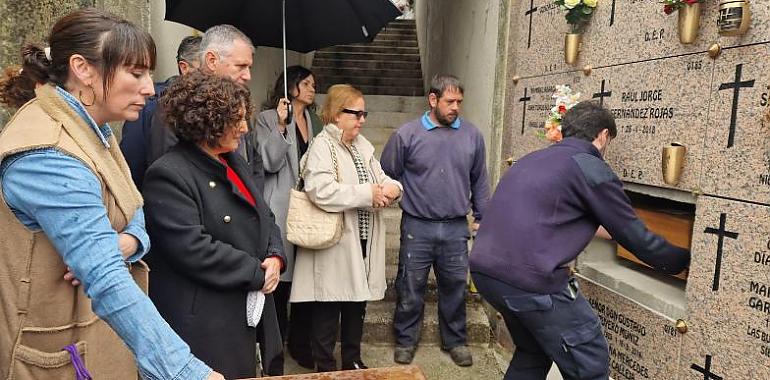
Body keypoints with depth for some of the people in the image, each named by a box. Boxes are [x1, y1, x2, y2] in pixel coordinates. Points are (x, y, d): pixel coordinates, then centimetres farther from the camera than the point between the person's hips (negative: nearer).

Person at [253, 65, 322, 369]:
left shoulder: (314, 121, 18)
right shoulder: (268, 119, 1)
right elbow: (269, 163, -9)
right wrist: (281, 126, -17)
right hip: (282, 211, -5)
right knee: (280, 281, -1)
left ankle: (300, 343, 21)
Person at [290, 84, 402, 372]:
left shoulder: (362, 145, 11)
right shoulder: (321, 146, -13)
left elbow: (381, 178, 12)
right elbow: (322, 191, -28)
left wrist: (391, 188, -13)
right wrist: (368, 194, -21)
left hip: (363, 241, 8)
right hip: (333, 244, -7)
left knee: (357, 305, 19)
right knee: (328, 310, 7)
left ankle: (353, 361, 38)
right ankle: (325, 367, 25)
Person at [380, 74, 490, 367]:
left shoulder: (472, 135, 3)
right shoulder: (407, 135, -5)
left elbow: (479, 181, 11)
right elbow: (387, 176, 3)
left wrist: (481, 217, 11)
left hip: (456, 228, 2)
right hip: (417, 227, -2)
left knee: (455, 288, 13)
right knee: (410, 289, 9)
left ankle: (455, 341, 32)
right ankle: (405, 341, 28)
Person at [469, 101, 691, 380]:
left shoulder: (534, 158, 21)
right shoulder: (592, 169, -2)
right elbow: (637, 239, 5)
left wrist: (588, 227, 51)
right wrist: (684, 260, 24)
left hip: (484, 269, 8)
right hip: (529, 278, -8)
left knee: (533, 353, 28)